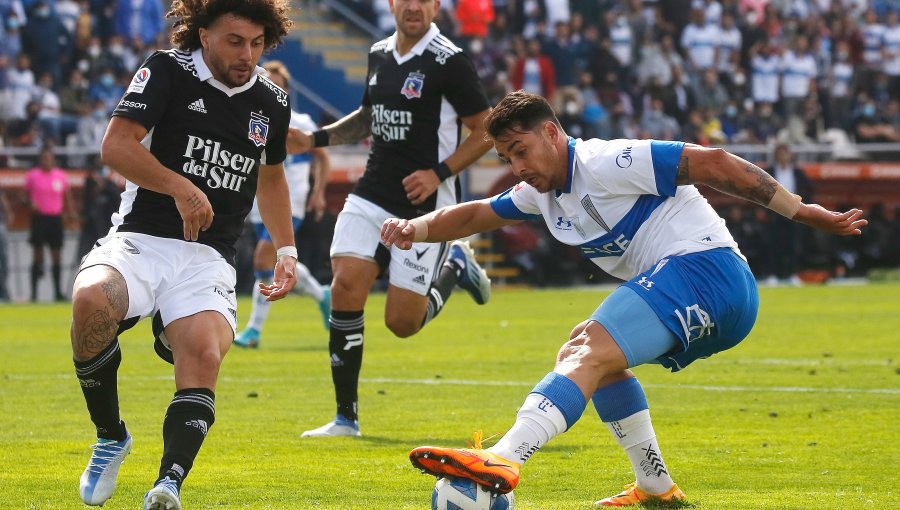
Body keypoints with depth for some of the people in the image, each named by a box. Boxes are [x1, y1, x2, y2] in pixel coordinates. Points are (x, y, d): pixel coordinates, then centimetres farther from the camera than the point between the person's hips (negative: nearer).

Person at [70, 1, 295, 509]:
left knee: (204, 355, -28)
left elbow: (271, 176, 32)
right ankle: (111, 437, -10)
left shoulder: (272, 101, 13)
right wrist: (180, 187, -22)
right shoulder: (168, 72, 0)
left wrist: (287, 249, 24)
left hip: (209, 258, 3)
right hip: (139, 239, -2)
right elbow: (116, 144, -12)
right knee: (91, 300, -34)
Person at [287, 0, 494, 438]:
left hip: (424, 206, -5)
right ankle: (346, 417, -4)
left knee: (402, 322, -6)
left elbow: (486, 130, -8)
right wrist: (315, 139, 13)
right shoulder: (379, 54, 9)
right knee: (346, 288, -13)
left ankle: (455, 268, 26)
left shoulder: (449, 62, -11)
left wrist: (439, 173, -18)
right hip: (371, 196, 5)